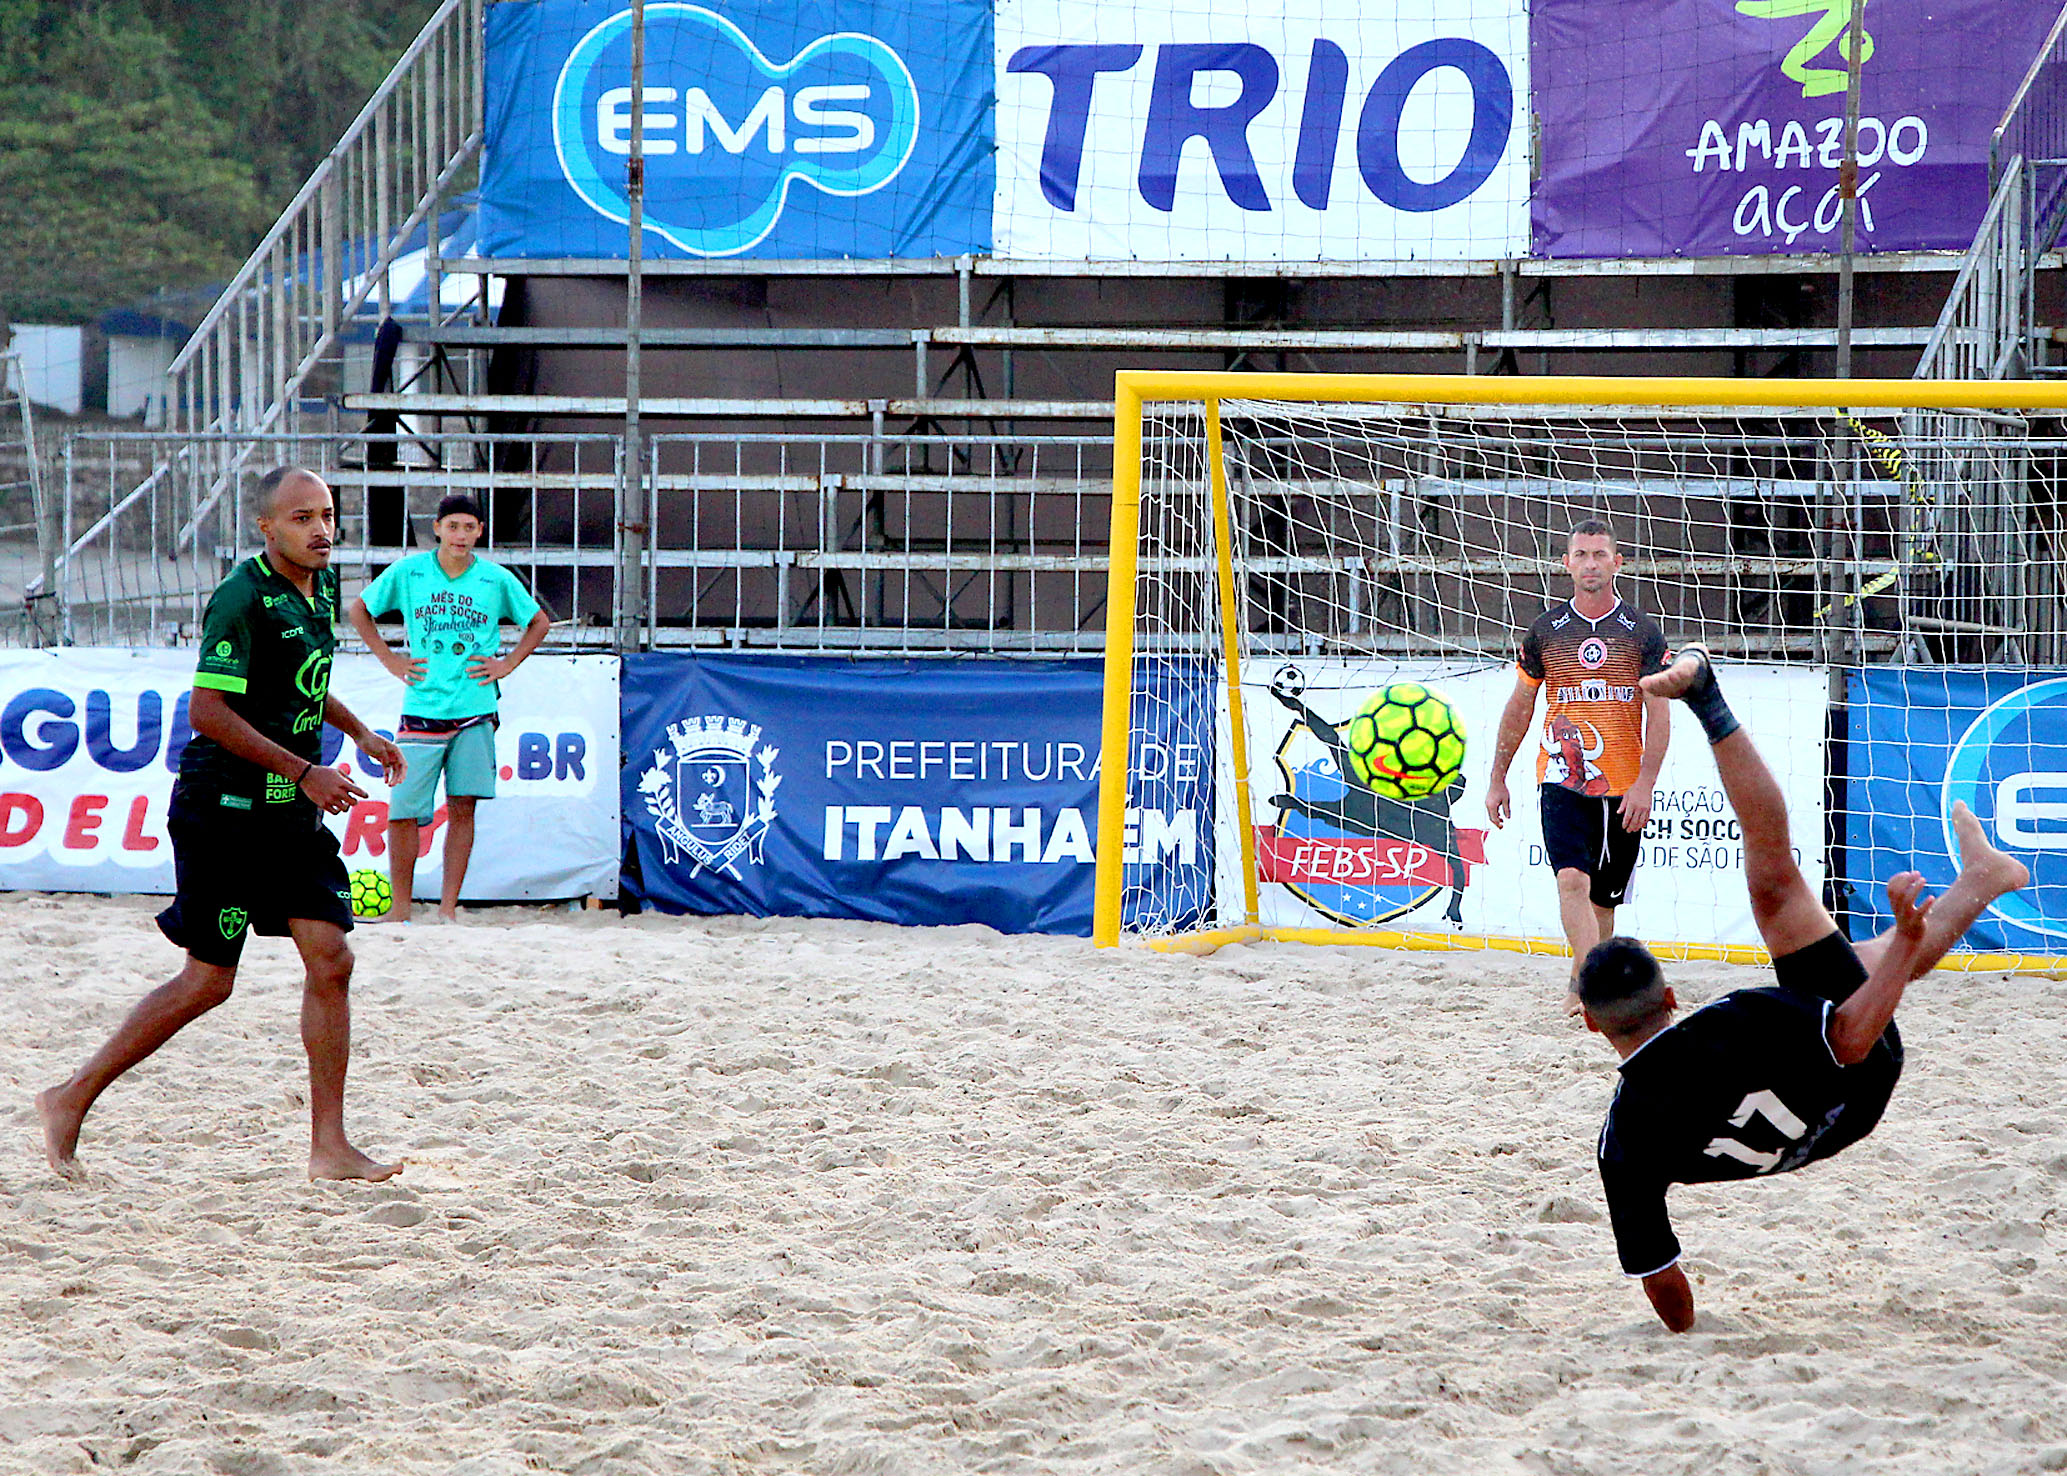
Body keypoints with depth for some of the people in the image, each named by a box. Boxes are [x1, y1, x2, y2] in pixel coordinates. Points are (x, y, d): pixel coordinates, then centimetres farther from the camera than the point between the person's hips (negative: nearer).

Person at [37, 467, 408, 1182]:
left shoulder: (321, 586, 10)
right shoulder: (241, 598, -17)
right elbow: (207, 710, -23)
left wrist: (359, 731, 17)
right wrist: (306, 772, -23)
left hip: (292, 814, 8)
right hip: (225, 812, -8)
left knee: (331, 960, -2)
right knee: (209, 981, -2)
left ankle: (329, 1148, 1)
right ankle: (72, 1100, 12)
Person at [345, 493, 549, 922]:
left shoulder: (497, 580, 3)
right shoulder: (408, 572, 1)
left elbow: (539, 622, 18)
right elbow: (358, 609, 14)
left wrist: (508, 664, 7)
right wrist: (389, 659, 6)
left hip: (474, 713, 1)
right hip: (421, 710, -1)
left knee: (462, 808, 0)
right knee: (402, 813, -4)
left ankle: (448, 908, 6)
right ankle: (401, 908, 8)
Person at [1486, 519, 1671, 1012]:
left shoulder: (1642, 632, 3)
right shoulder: (1545, 630, 6)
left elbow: (1659, 716, -1)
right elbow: (1519, 707, 15)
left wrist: (1645, 783, -12)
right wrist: (1497, 779, 14)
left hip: (1623, 787, 1)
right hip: (1562, 780, -1)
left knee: (1604, 898, 8)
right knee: (1573, 879, -22)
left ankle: (1579, 986, 26)